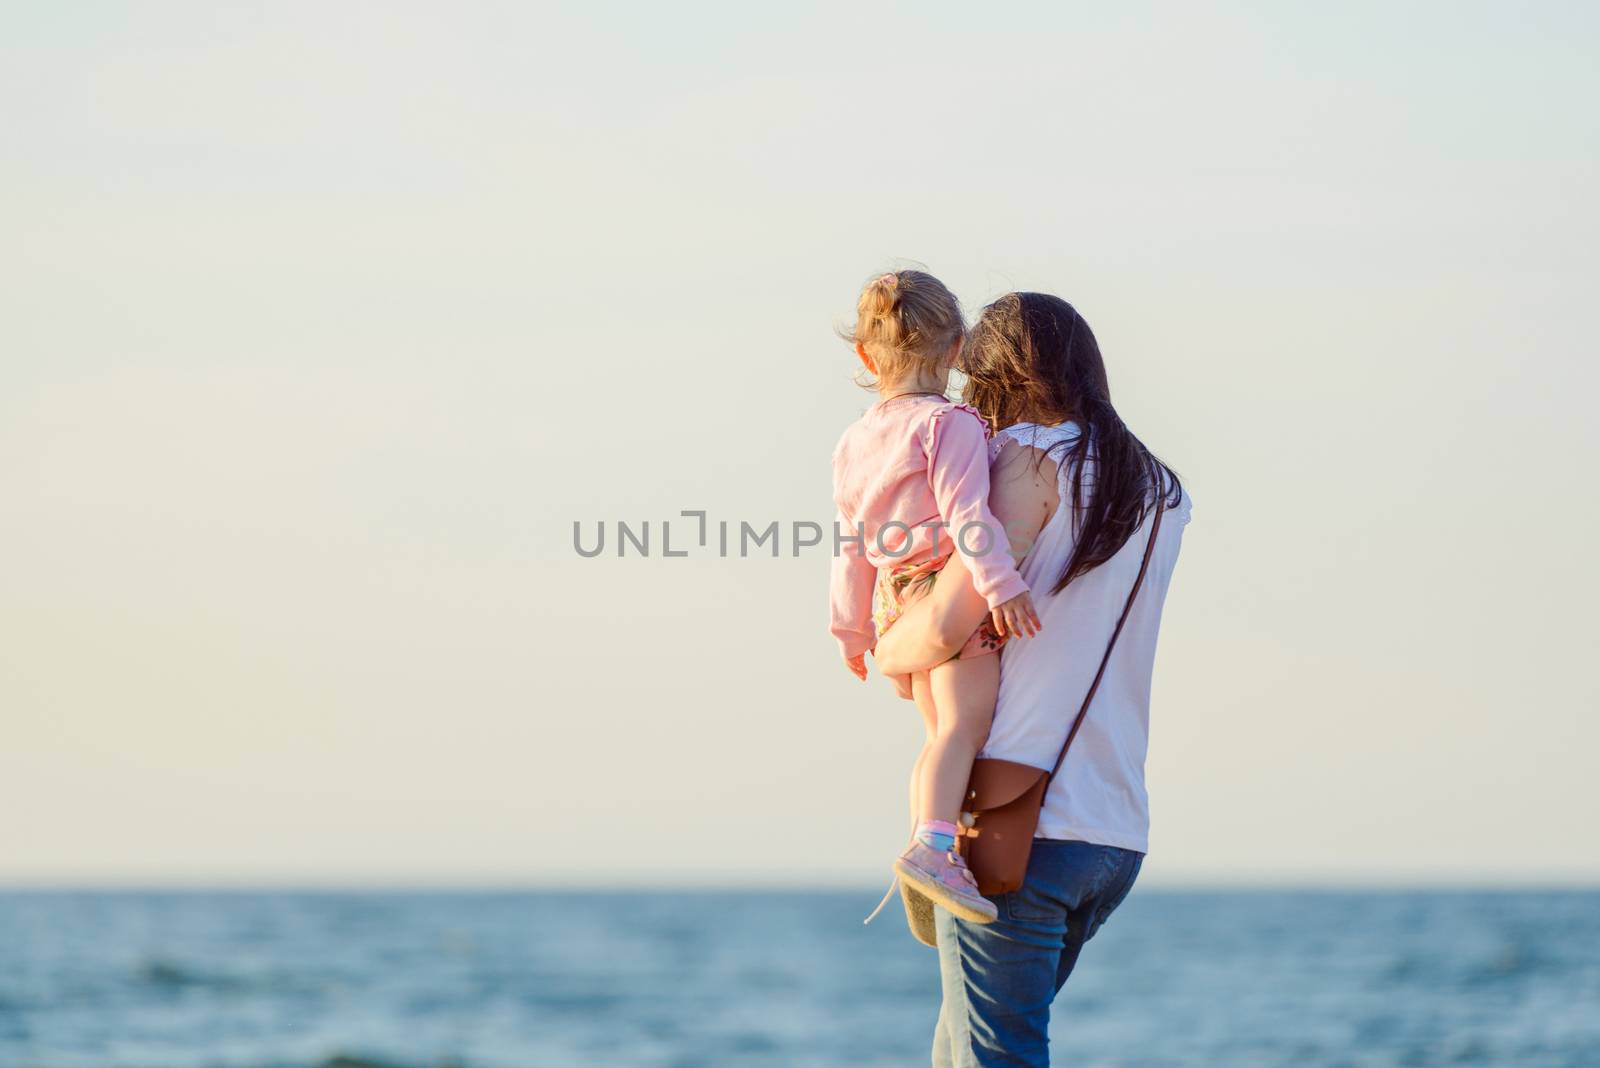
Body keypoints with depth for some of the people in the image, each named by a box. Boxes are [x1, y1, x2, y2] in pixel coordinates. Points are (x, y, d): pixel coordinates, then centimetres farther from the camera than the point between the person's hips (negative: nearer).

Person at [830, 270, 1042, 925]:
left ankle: (928, 855, 13)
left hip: (894, 598, 8)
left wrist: (851, 630, 26)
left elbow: (852, 549, 20)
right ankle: (930, 847, -35)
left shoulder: (853, 444, 16)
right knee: (964, 724, -19)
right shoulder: (951, 425, -6)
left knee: (943, 735, 17)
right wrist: (1000, 582, -25)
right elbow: (966, 512, -19)